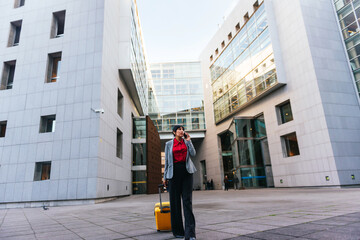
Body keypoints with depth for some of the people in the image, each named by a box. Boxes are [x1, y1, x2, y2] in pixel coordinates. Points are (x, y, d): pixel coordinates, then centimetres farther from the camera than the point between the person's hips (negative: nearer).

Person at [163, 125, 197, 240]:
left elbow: (193, 154, -3)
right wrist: (165, 176, 7)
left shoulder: (187, 142, 12)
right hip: (174, 172, -1)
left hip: (186, 171, 1)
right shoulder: (169, 144, 8)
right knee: (175, 201, 2)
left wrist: (188, 140, -1)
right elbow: (167, 160, 8)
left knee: (187, 200, -7)